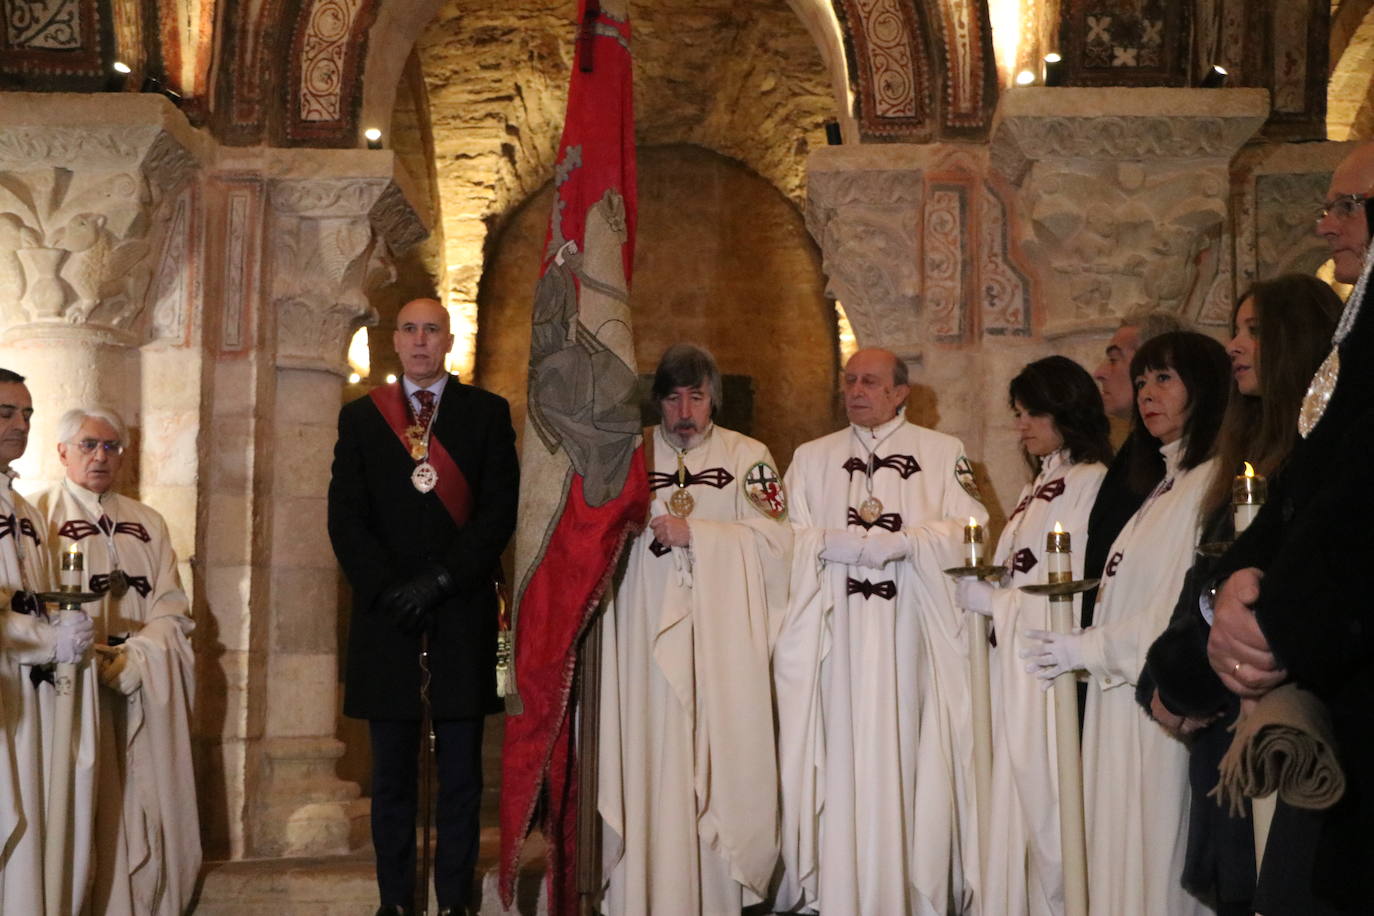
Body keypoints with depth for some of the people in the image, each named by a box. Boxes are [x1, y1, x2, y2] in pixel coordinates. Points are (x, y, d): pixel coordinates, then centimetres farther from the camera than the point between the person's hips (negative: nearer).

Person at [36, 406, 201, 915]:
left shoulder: (148, 523, 18)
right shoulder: (40, 514, 4)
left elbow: (172, 608, 9)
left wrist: (135, 658, -9)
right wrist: (103, 664, -16)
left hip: (150, 690, 4)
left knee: (151, 808, 1)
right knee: (92, 812, -6)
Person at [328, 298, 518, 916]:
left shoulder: (487, 412, 7)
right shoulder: (360, 416, 12)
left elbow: (500, 510, -1)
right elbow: (345, 517, 5)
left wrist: (439, 580, -10)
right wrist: (389, 590, -8)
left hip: (463, 615, -1)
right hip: (386, 616, 1)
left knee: (461, 773, 3)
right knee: (392, 776, 5)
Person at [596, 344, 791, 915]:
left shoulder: (748, 457, 6)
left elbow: (773, 538, -5)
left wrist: (695, 533, -10)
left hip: (723, 636, -1)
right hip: (648, 634, 1)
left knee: (721, 755, -2)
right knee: (652, 761, -2)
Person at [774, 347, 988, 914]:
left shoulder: (942, 453, 9)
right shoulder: (811, 458, 14)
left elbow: (966, 531, -3)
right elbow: (795, 540, 3)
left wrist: (897, 543, -12)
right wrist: (878, 542, -8)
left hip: (912, 635, -1)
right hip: (837, 635, 1)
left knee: (910, 756, -1)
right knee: (843, 759, -1)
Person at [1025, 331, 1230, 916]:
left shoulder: (1213, 482, -11)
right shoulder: (1165, 484, 19)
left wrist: (1090, 650, -10)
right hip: (1120, 694, 9)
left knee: (1154, 847, -2)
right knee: (1121, 846, 10)